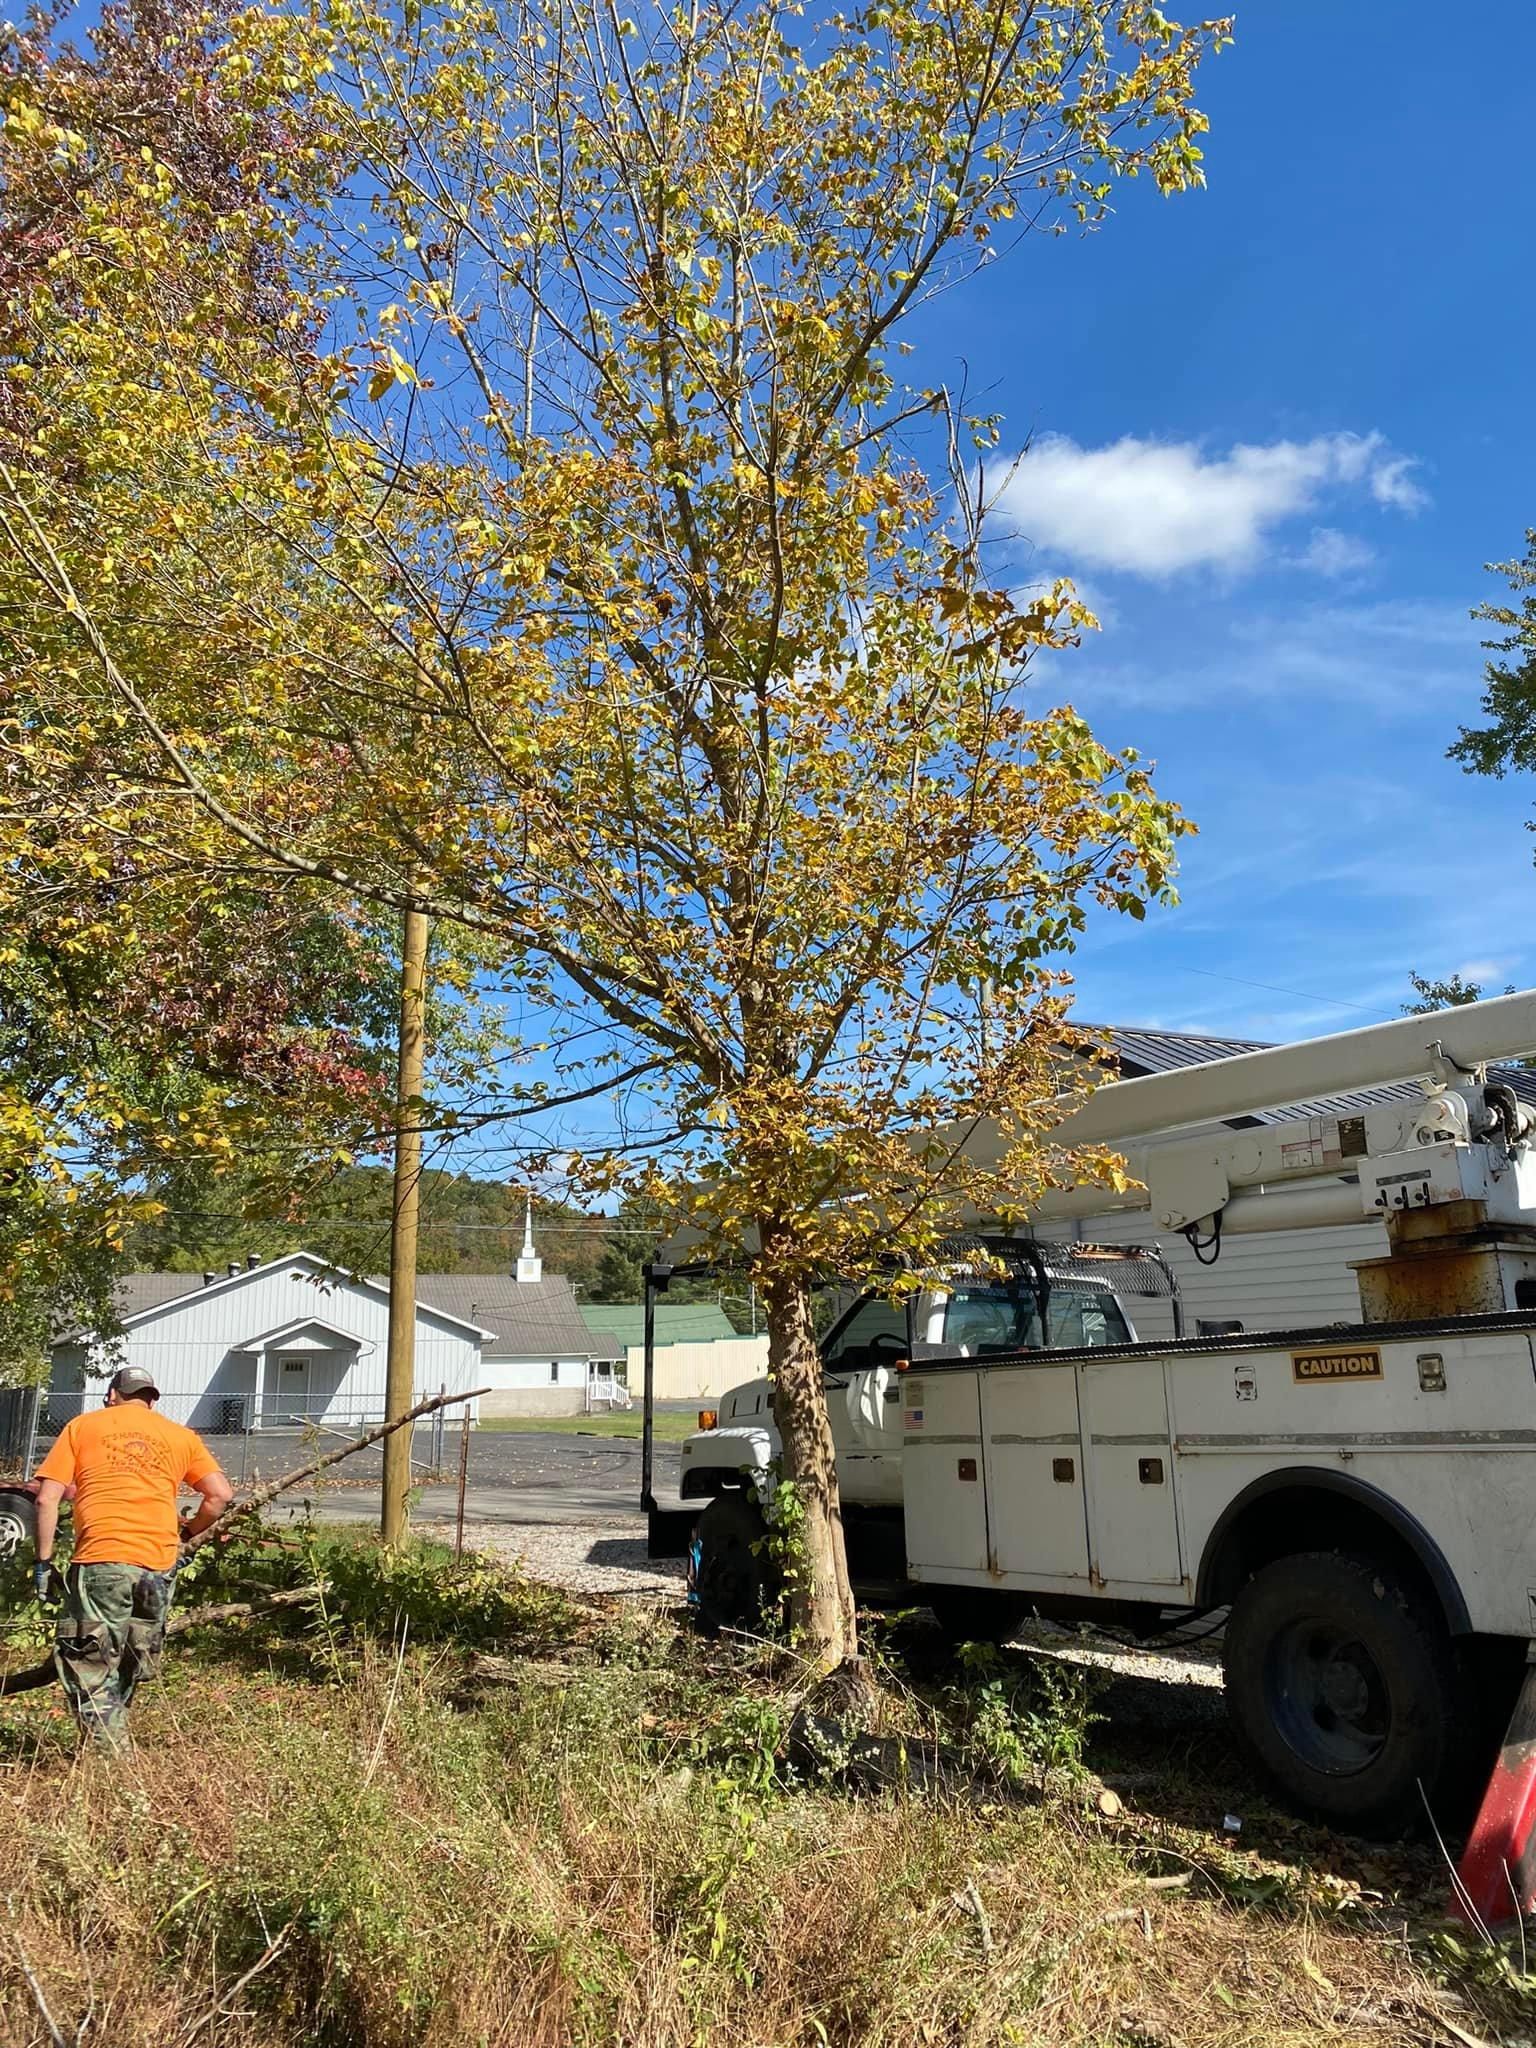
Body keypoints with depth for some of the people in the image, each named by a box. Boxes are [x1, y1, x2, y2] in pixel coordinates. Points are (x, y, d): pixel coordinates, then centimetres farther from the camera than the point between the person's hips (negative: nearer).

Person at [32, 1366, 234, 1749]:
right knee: (131, 1669, 18)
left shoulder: (82, 1426, 12)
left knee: (88, 1668, 2)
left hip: (100, 1561, -3)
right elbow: (221, 1494, 8)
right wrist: (187, 1532, 23)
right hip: (159, 1566, 3)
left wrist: (43, 1562, 8)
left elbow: (47, 1498, 4)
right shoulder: (180, 1436, 16)